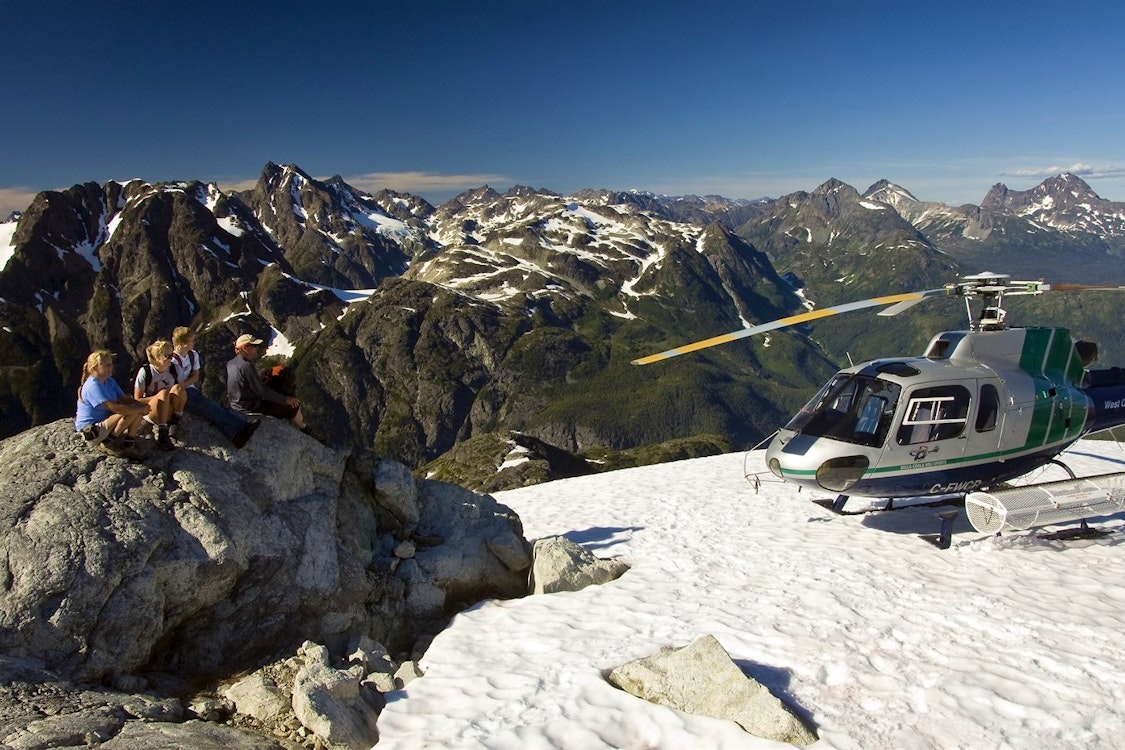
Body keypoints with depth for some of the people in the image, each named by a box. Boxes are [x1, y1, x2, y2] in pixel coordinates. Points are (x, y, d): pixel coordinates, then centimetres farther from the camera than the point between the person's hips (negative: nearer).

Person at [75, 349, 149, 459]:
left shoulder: (110, 381, 6)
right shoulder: (93, 386, -24)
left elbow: (125, 399, 3)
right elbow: (115, 407, -32)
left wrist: (142, 406, -17)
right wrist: (140, 409, -26)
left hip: (105, 423, 9)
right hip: (91, 431, -9)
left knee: (138, 412, -5)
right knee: (129, 413, -27)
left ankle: (129, 445, -4)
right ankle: (107, 444, -12)